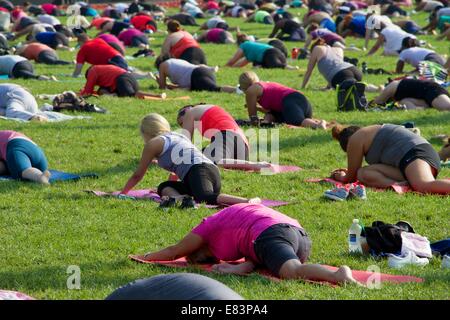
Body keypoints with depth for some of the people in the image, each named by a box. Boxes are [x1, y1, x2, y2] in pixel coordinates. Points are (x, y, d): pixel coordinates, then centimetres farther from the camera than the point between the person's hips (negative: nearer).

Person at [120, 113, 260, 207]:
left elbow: (137, 175, 24)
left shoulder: (153, 144, 15)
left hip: (198, 171, -8)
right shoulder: (178, 136, 38)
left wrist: (122, 193, 40)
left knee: (206, 197, -32)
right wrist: (165, 190, 71)